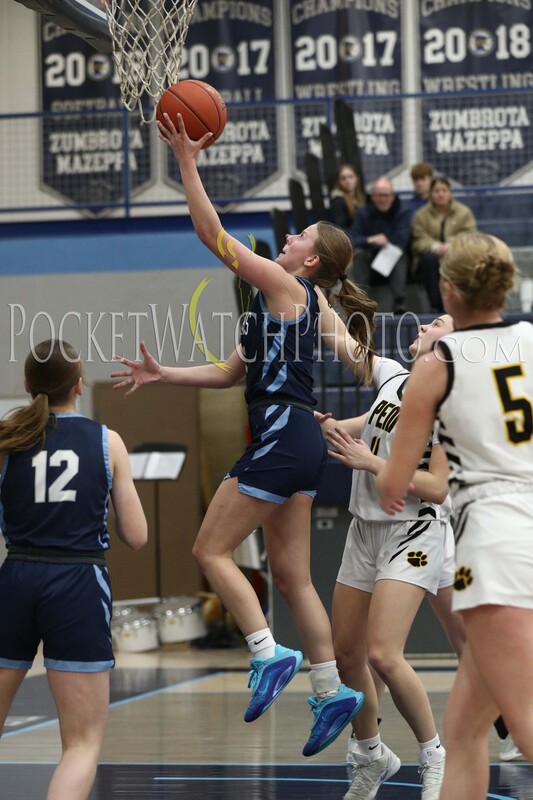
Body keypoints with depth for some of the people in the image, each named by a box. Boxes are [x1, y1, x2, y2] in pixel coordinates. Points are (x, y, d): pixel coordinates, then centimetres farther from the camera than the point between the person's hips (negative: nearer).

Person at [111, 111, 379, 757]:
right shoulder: (291, 303, 21)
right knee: (291, 575, 10)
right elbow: (229, 373, 23)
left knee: (211, 550, -5)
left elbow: (213, 234, -10)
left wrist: (187, 162, -7)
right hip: (298, 441, 10)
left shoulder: (285, 286, -6)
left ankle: (269, 655, -8)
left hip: (283, 436, -10)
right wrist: (162, 375, 17)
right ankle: (331, 692, 10)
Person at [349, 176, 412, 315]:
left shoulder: (402, 213, 1)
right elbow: (351, 240, -13)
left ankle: (399, 302, -45)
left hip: (394, 263, -1)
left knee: (401, 256, -32)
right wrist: (371, 240, -30)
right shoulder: (363, 214, 2)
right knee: (359, 253, -28)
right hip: (369, 267, 1)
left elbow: (400, 242, -14)